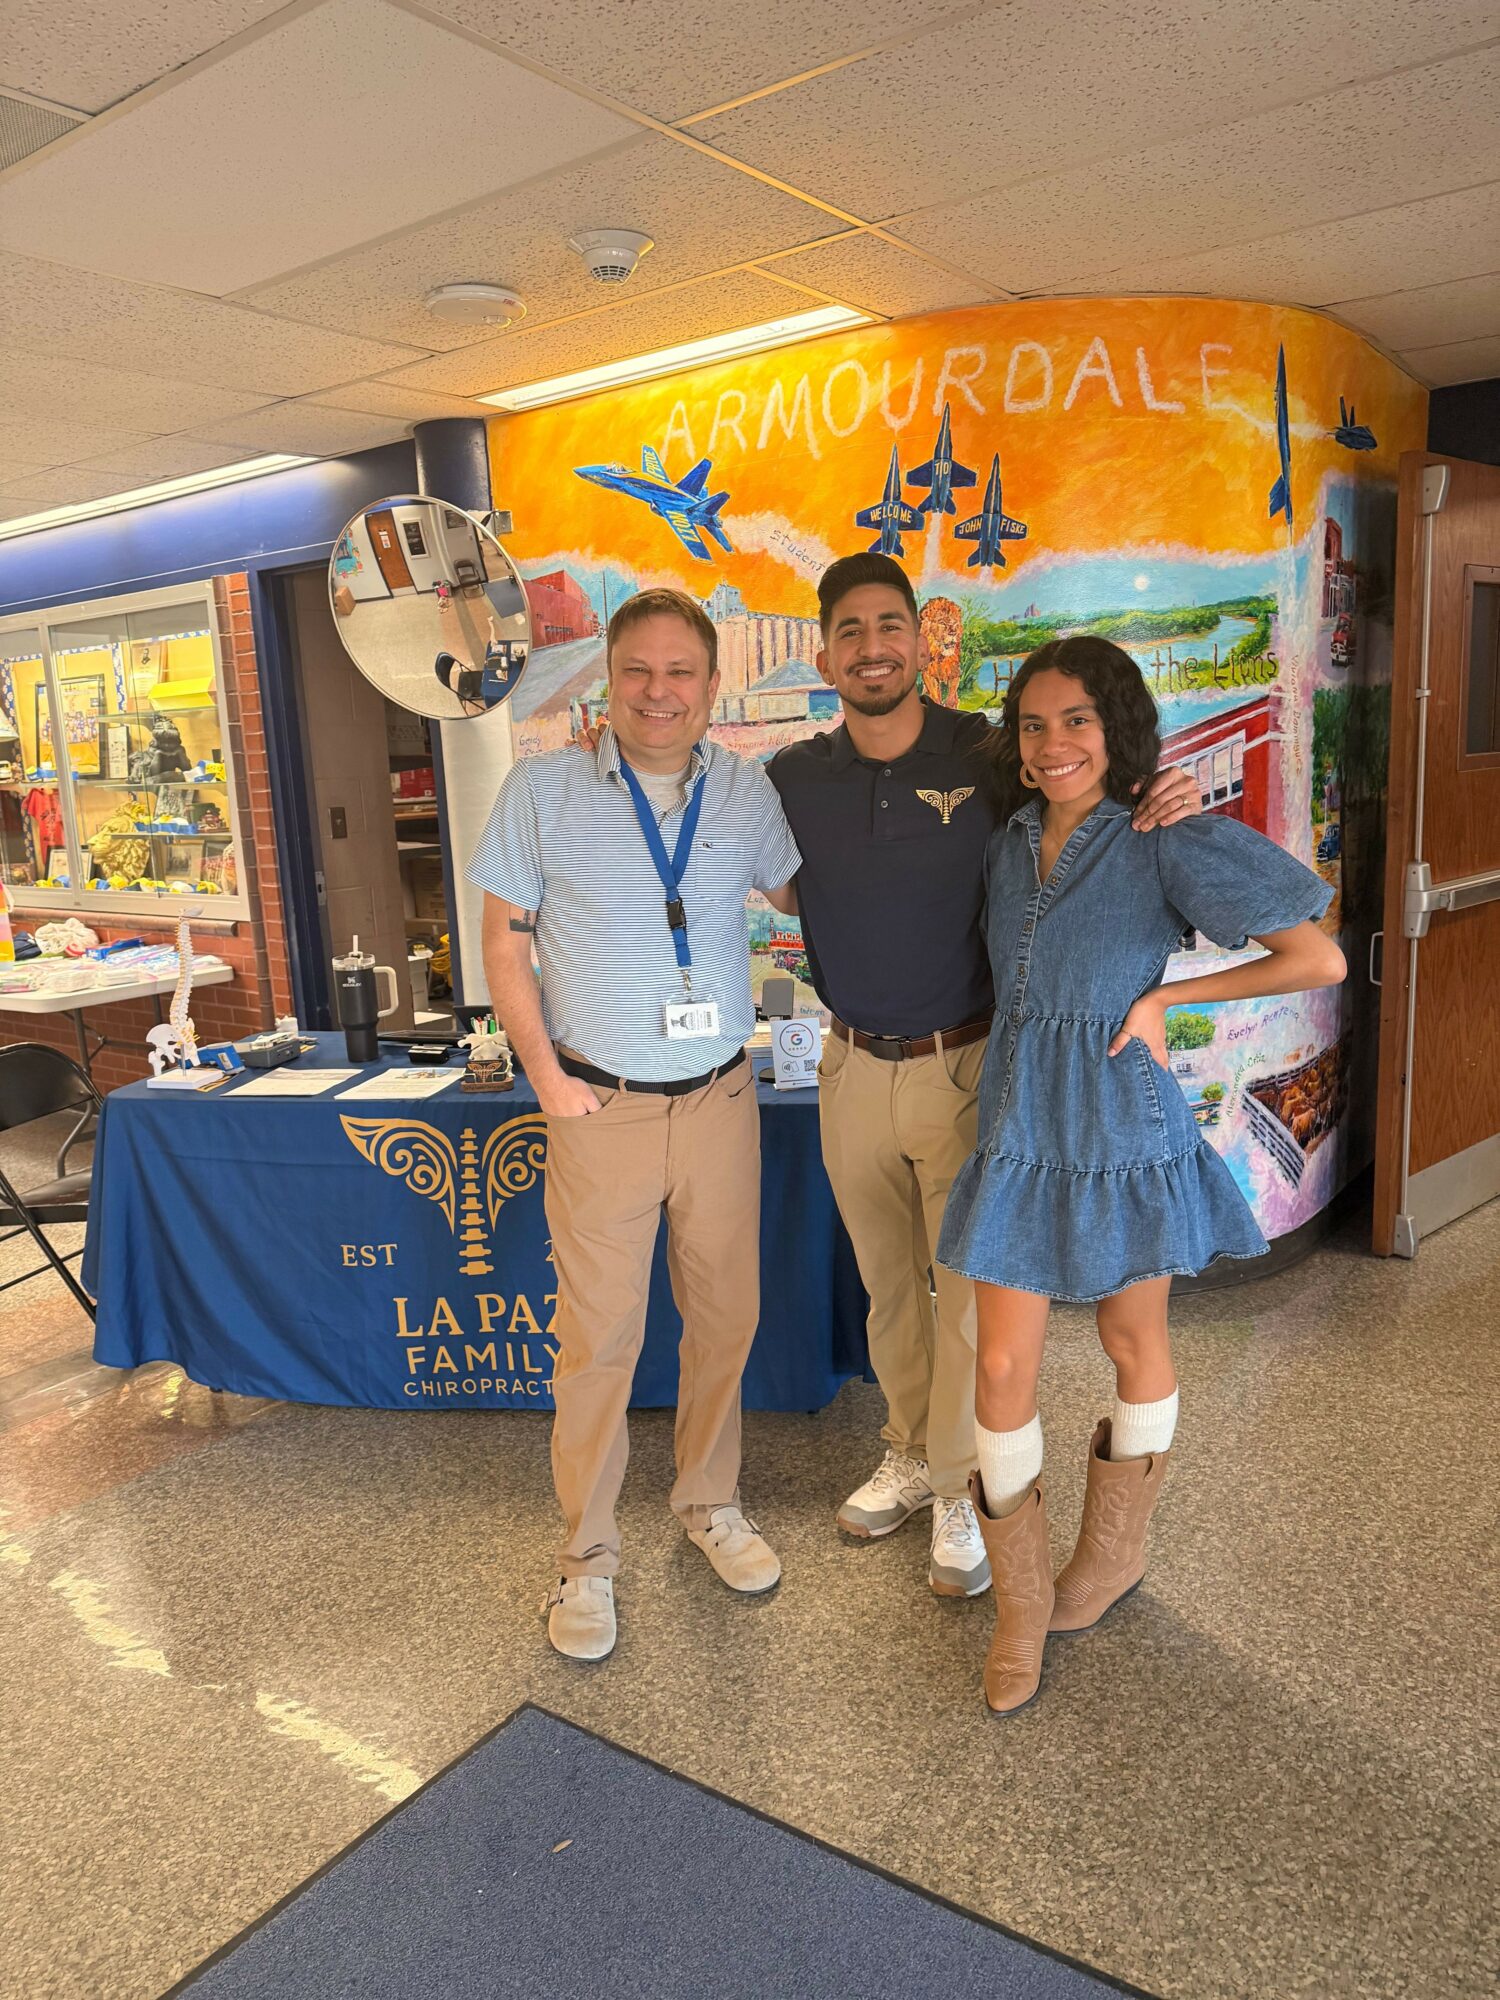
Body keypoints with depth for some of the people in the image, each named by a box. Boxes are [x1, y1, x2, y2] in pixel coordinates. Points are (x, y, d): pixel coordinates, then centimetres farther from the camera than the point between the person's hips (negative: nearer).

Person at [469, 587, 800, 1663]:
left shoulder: (744, 789, 2)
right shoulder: (542, 788, -5)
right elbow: (506, 939, -1)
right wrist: (547, 1076, -6)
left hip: (722, 1099, 3)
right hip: (601, 1106, -2)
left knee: (726, 1315, 13)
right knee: (599, 1334, 5)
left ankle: (711, 1502, 36)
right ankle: (589, 1552, 24)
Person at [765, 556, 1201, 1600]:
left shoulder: (988, 756, -11)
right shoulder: (793, 779, -2)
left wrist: (1170, 800, -20)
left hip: (966, 1066, -3)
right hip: (854, 1070, 3)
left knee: (967, 1288, 7)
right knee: (889, 1284, 18)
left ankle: (960, 1490, 28)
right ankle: (909, 1456, 40)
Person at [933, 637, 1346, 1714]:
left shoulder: (1167, 846, -13)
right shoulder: (1009, 843, 3)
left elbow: (1319, 960, -12)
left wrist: (1164, 995, -11)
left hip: (1124, 1132, -4)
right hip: (1019, 1132, 4)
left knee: (1134, 1347, 17)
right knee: (1003, 1370, 3)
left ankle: (1115, 1553, 42)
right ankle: (1021, 1606, 24)